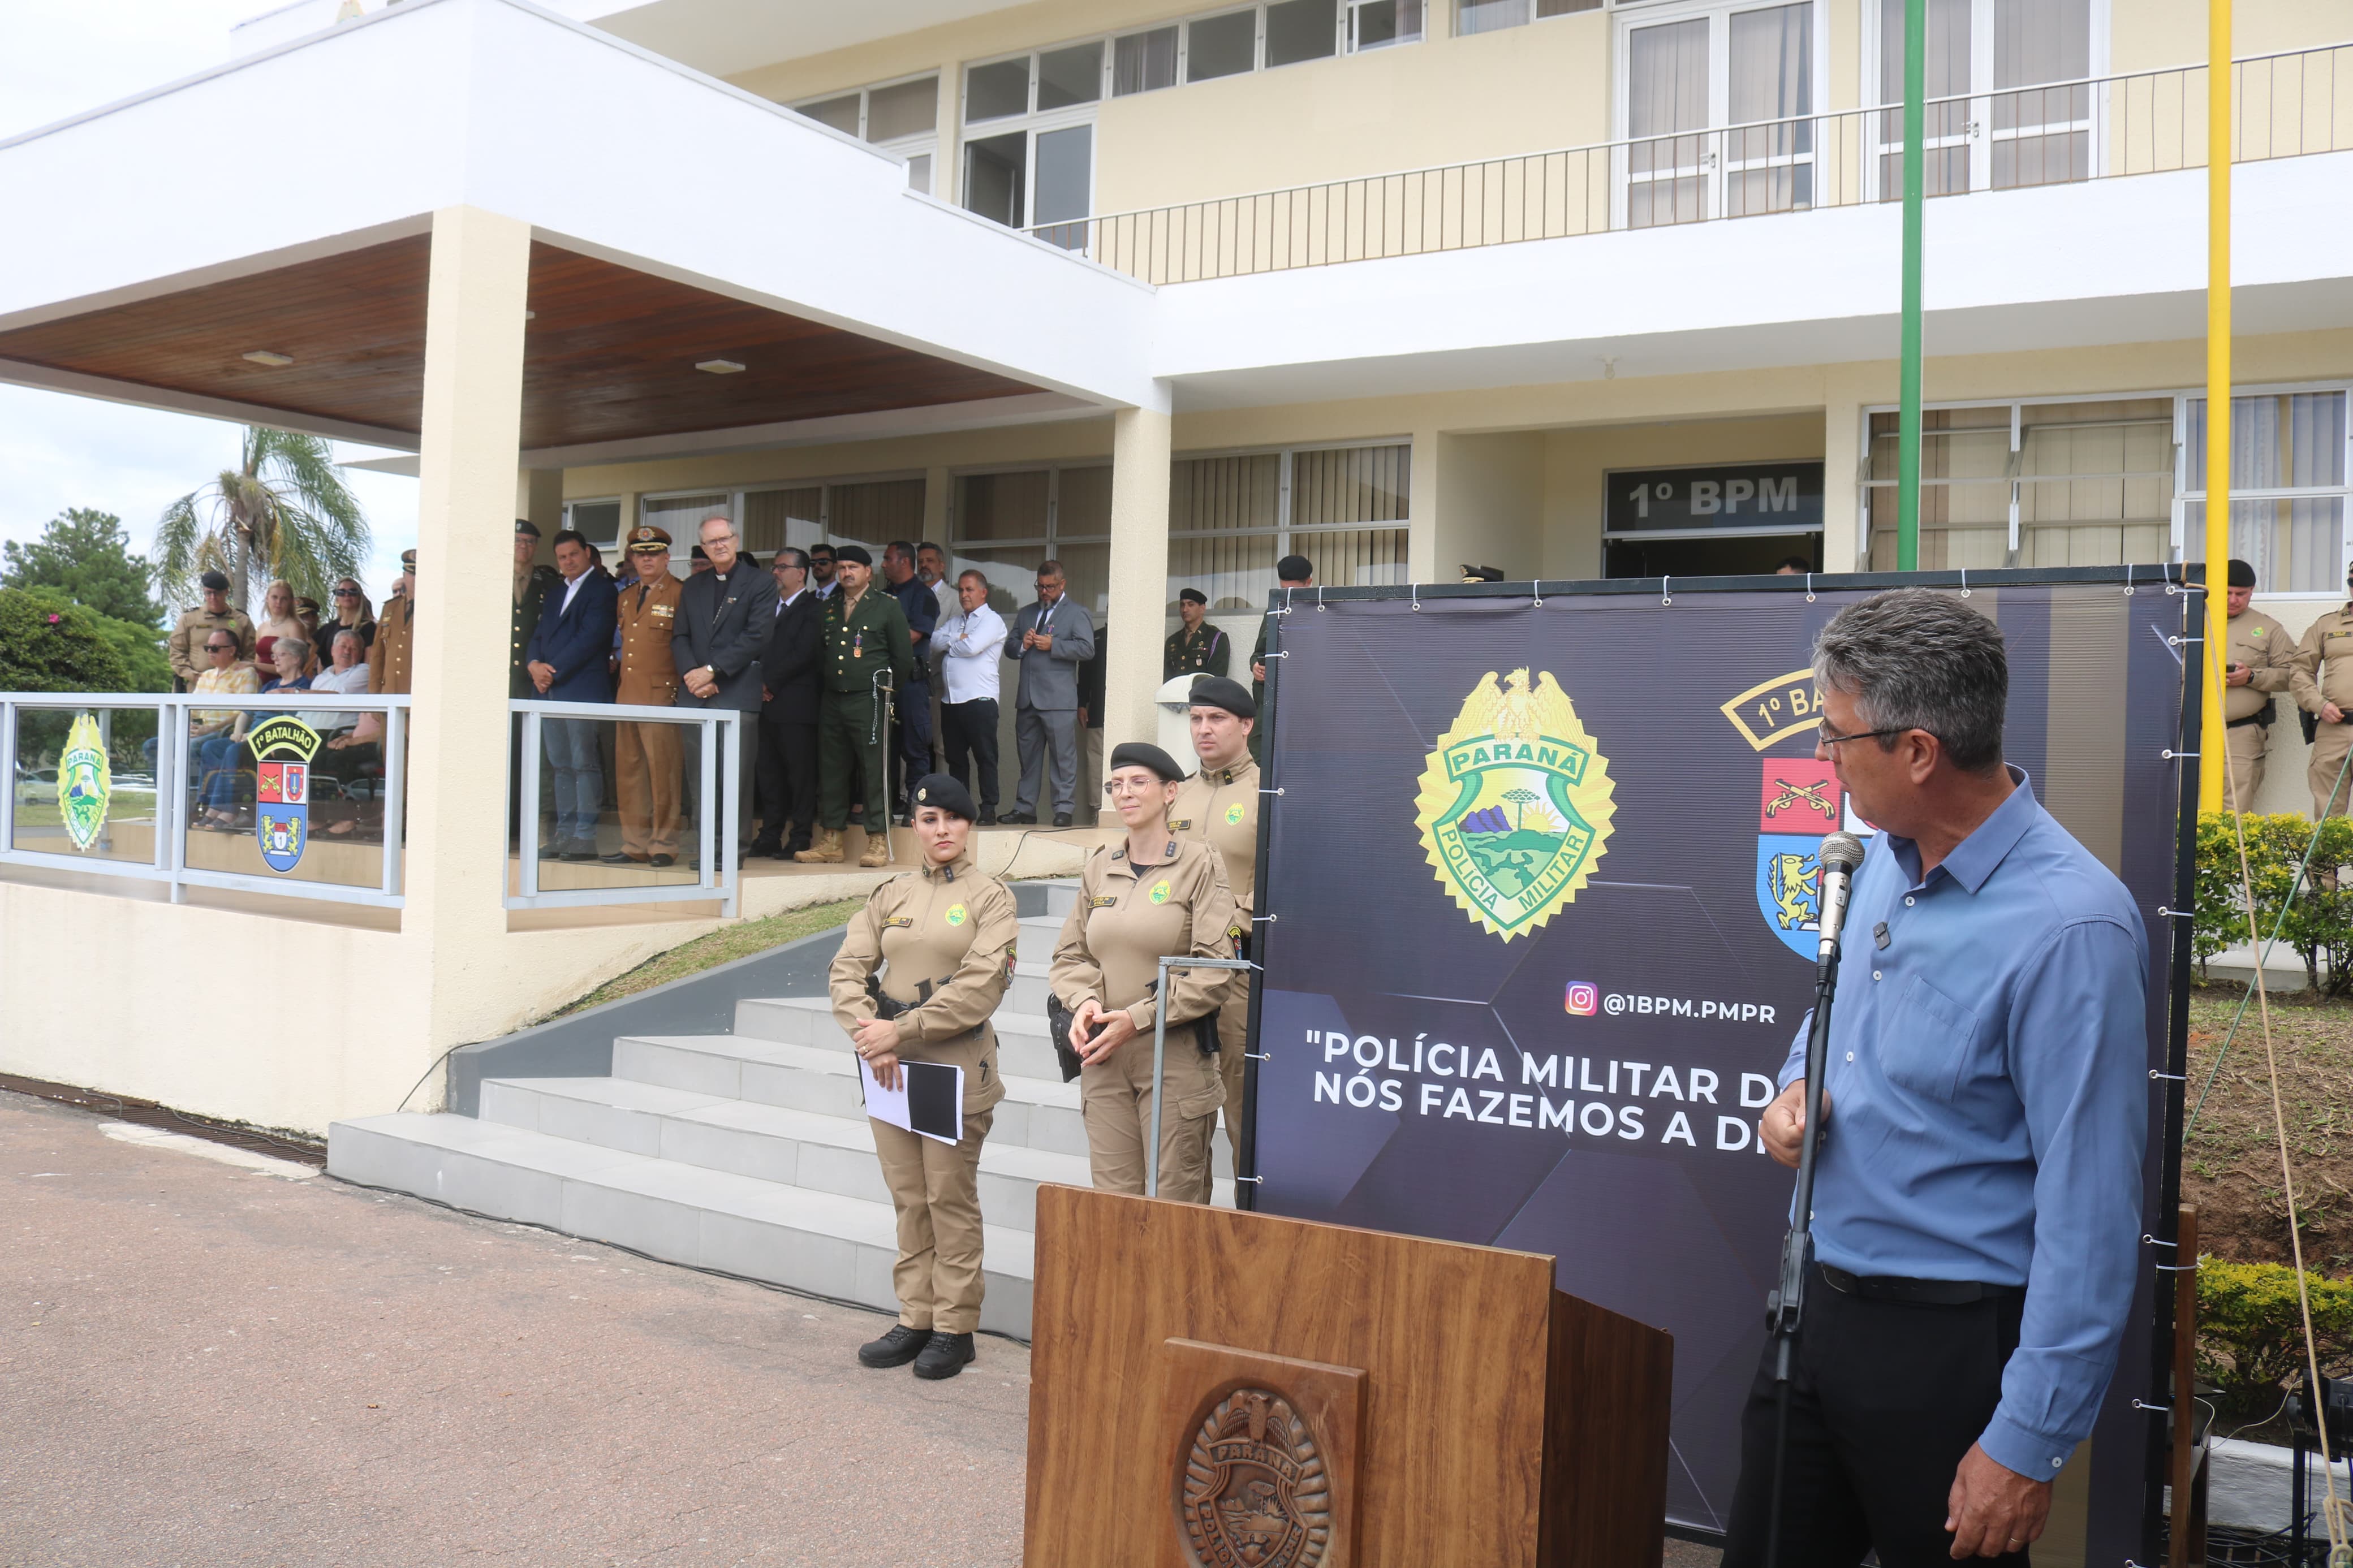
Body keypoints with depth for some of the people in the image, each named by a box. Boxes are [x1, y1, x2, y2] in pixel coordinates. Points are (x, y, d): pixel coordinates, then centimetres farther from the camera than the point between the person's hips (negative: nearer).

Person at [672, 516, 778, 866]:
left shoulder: (760, 583, 2)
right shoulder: (693, 587, 19)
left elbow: (756, 637, -7)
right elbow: (680, 637, 14)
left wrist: (713, 671, -11)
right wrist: (691, 674, -4)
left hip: (737, 695, -5)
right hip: (696, 694, 5)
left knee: (735, 776, -7)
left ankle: (734, 848, -1)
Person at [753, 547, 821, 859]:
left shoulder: (813, 610, -3)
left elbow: (803, 655, -13)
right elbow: (759, 648, 16)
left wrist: (770, 682, -12)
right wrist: (761, 685, 0)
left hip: (796, 704, -7)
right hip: (768, 704, 7)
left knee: (801, 773, -3)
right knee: (770, 772, 9)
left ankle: (800, 840, 0)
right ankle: (770, 837, 15)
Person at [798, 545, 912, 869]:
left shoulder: (888, 607, 1)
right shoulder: (826, 609, 15)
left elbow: (904, 658, 2)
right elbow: (819, 655, 21)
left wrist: (884, 687, 6)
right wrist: (825, 685, 13)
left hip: (869, 701, -5)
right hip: (832, 702, 5)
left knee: (875, 772, -5)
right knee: (831, 771, 6)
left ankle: (878, 842, -2)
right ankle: (830, 842, 12)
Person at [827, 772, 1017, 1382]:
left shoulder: (992, 897, -3)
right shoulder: (890, 895, 11)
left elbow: (981, 985, -13)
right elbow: (847, 969, 4)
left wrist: (902, 1031, -17)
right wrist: (870, 1039, -12)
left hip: (957, 1069, -4)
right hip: (890, 1070, 5)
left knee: (950, 1199, 2)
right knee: (909, 1200, 11)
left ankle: (955, 1327, 13)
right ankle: (916, 1319, 21)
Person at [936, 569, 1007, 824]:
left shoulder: (992, 620, 0)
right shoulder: (953, 621, 22)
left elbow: (972, 646, -15)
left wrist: (949, 644, 2)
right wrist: (958, 639, -6)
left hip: (979, 700, -7)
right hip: (950, 700, 7)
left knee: (985, 757, -4)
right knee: (955, 758, 9)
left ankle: (988, 808, -2)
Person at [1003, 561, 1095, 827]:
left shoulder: (1076, 613, 3)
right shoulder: (1026, 613, 21)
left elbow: (1087, 649, -9)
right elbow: (1009, 648, 22)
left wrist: (1052, 645, -15)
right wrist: (1021, 645, -1)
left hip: (1058, 699, -6)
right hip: (1027, 698, 6)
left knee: (1063, 756, -6)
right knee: (1028, 755, 10)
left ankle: (1063, 809, -3)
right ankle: (1025, 808, 15)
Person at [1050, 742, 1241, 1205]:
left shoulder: (1199, 864, -3)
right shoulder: (1099, 867, 13)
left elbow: (1215, 970, -10)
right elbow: (1069, 955, 14)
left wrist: (1138, 1018, -15)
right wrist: (1084, 1001, -7)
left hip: (1174, 1057, -4)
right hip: (1103, 1058, 4)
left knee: (1175, 1201, 0)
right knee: (1113, 1196, 5)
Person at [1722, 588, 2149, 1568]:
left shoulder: (2069, 926, -24)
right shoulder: (1888, 860, 2)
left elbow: (2090, 1213, -22)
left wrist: (2029, 1442, -19)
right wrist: (1797, 1086, 0)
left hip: (1950, 1343, -8)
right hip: (1819, 1306, 8)